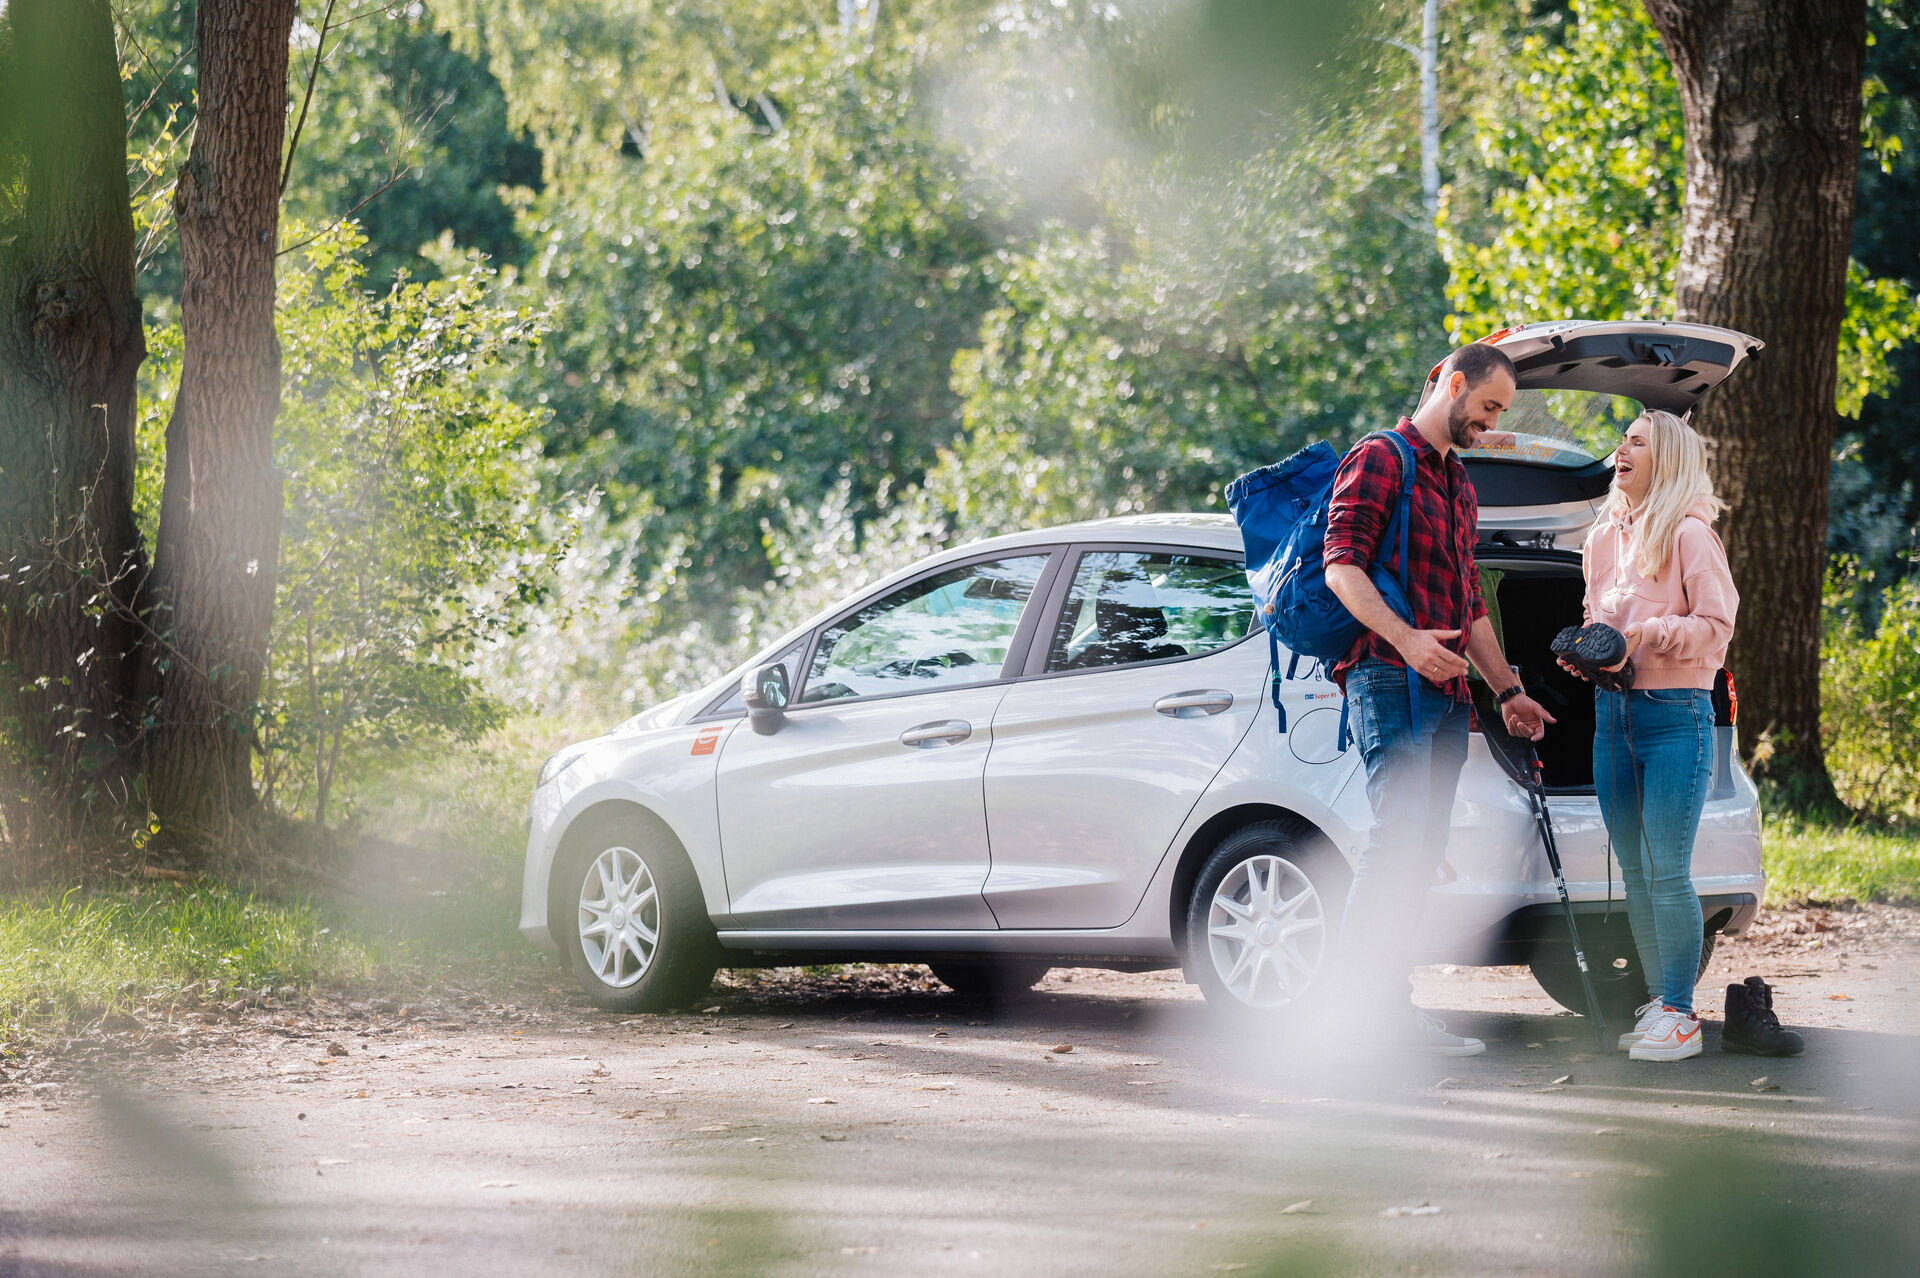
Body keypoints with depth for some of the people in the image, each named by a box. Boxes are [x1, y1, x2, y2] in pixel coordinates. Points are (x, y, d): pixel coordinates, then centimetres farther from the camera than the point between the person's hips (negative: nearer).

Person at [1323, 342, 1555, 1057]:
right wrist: (1406, 639, -25)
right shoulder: (1379, 460, -2)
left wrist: (1507, 691, 26)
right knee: (1400, 837, -17)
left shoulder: (1459, 486, 26)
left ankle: (1388, 1002, 5)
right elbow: (1342, 568, -13)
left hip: (1445, 691, 9)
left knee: (1422, 852, 4)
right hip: (1389, 679, -9)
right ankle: (1356, 995, -17)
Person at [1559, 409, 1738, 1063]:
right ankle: (1657, 1002, 15)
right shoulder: (1604, 537, 14)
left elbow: (1715, 625, -9)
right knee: (1634, 872, 8)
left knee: (1667, 872, -9)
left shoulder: (1689, 535, -6)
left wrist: (1646, 633, -20)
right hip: (1612, 710, 7)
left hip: (1675, 714, -7)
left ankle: (1681, 1015, -4)